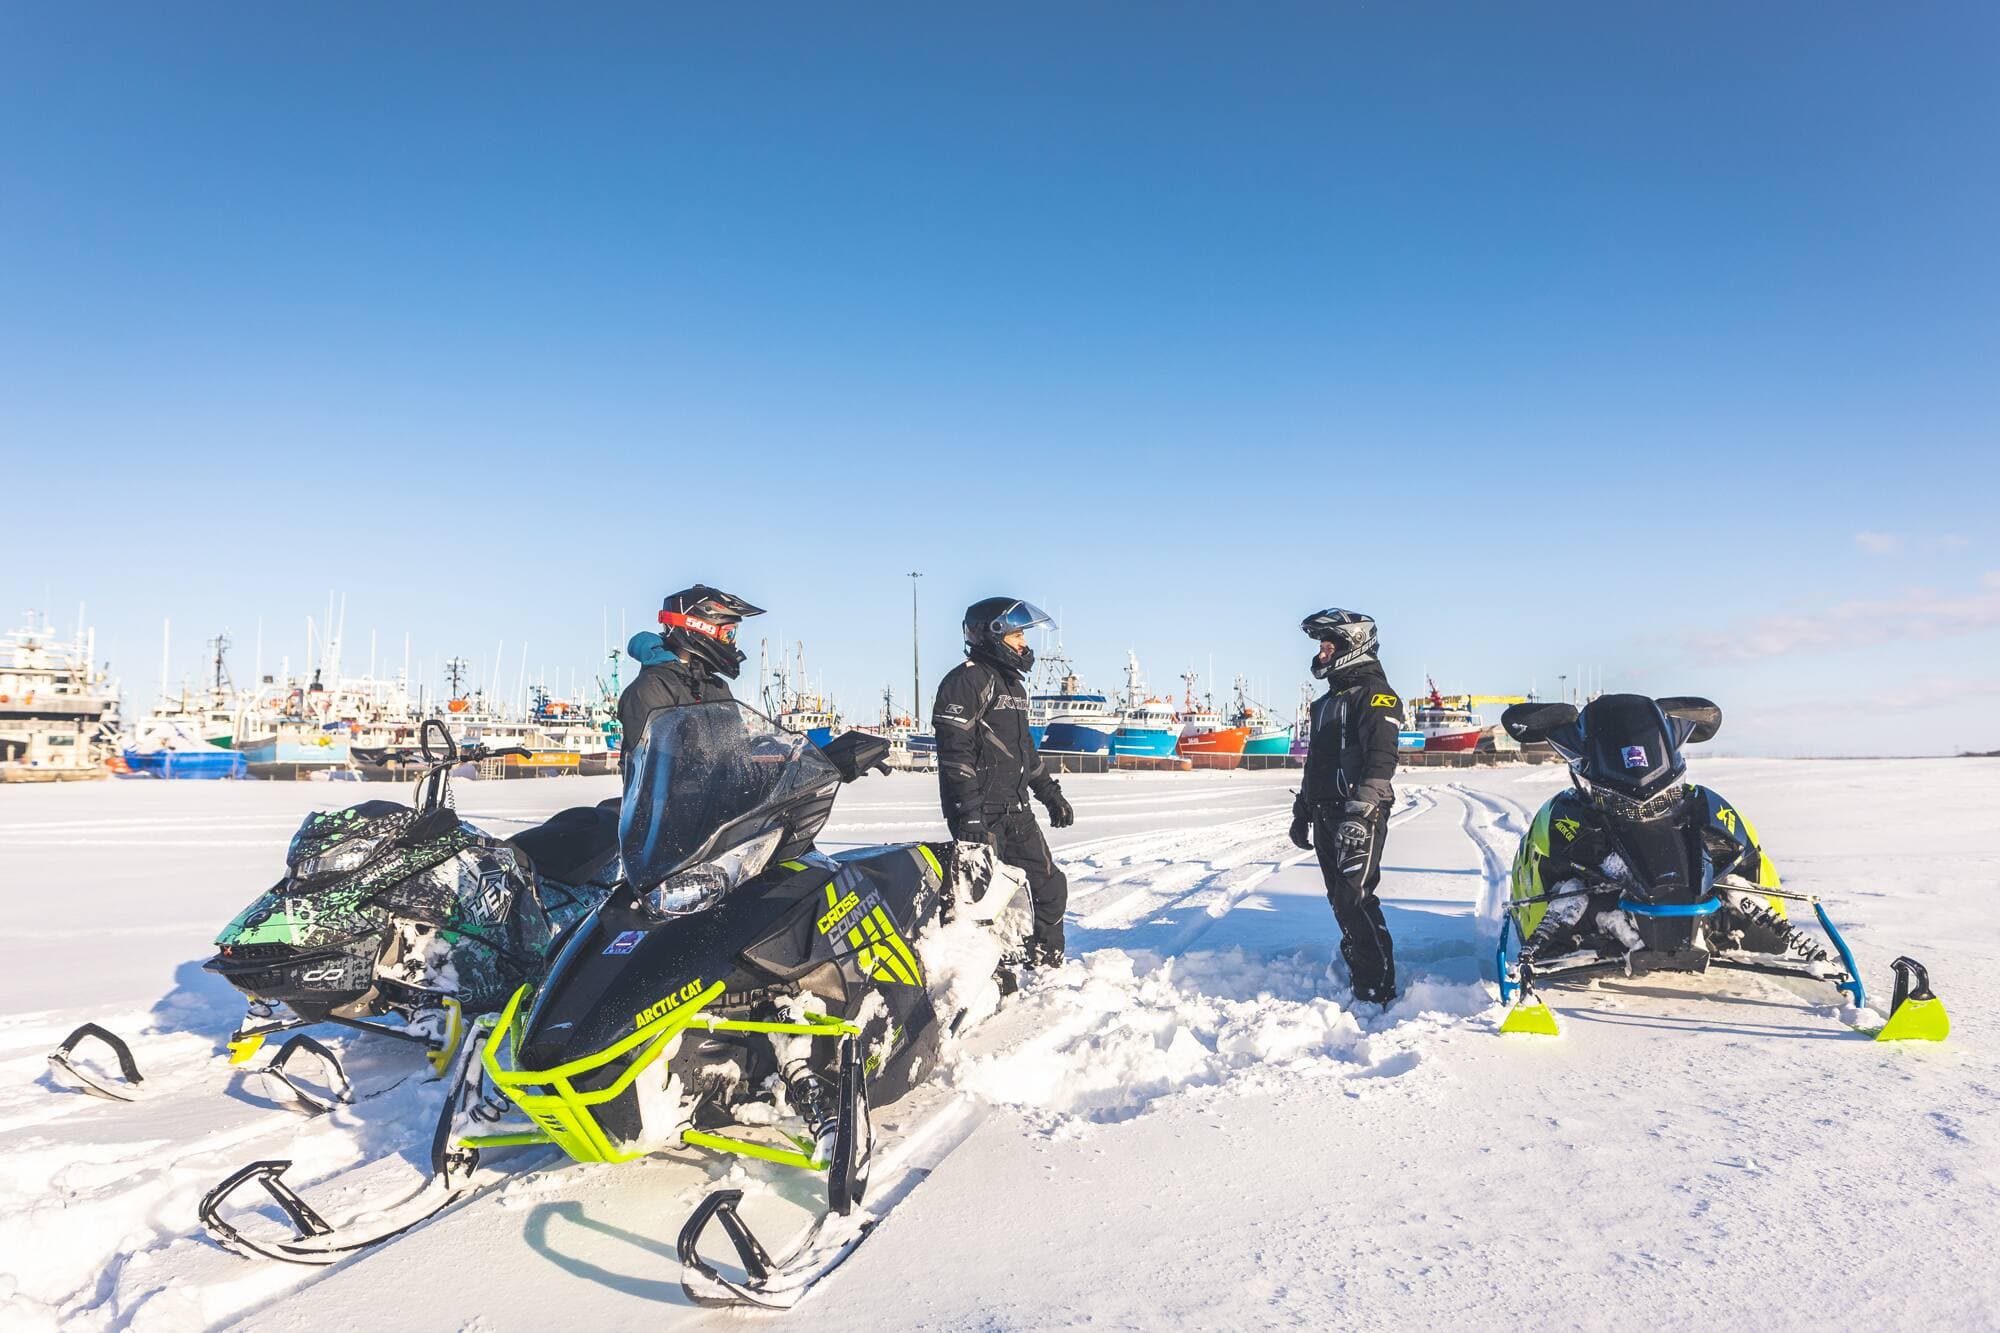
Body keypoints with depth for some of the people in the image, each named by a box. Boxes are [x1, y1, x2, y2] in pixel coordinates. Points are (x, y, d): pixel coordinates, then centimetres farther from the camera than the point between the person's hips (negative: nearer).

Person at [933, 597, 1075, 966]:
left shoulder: (1013, 684, 19)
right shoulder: (966, 680, -11)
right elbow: (954, 752, -19)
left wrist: (1050, 793, 27)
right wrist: (968, 815, -24)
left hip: (1016, 811, 9)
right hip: (981, 814, -9)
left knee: (1049, 887, 12)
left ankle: (1047, 965, 24)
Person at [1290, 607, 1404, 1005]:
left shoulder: (1374, 693, -8)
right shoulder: (1328, 699, 21)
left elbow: (1381, 758, -19)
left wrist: (1360, 813, -28)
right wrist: (1302, 809, 26)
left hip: (1360, 816, -9)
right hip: (1327, 815, 9)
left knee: (1355, 900, -13)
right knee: (1340, 901, 10)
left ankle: (1378, 991, -8)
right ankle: (1356, 974, 18)